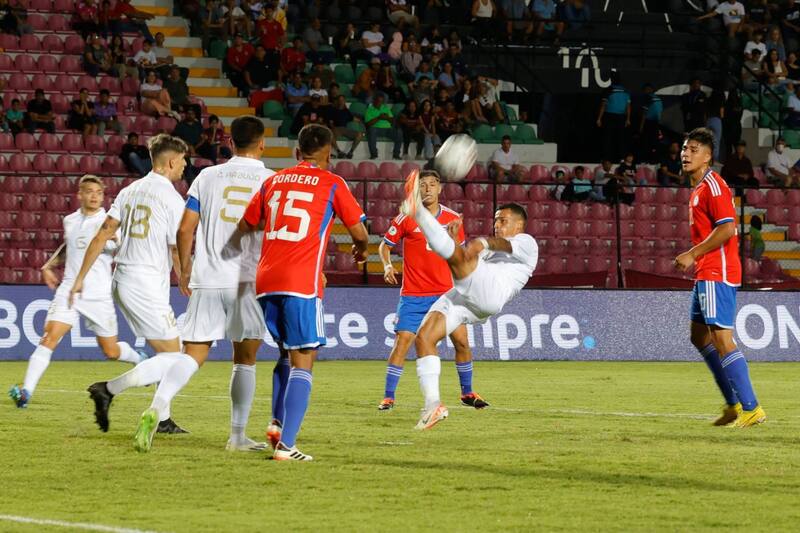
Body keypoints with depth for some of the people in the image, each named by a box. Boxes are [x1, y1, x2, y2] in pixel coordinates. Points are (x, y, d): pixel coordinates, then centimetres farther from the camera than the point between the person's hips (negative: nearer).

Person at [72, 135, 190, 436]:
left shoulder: (130, 191, 11)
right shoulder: (172, 199, -10)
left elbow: (102, 236, 8)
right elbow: (178, 255, -10)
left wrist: (80, 278, 11)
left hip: (121, 282, 8)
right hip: (148, 285, -8)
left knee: (169, 352, 17)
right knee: (172, 359, -3)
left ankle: (163, 420, 16)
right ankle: (108, 390, -12)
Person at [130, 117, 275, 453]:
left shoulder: (207, 176, 8)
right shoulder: (271, 180, 1)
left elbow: (185, 229, 6)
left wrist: (184, 271, 18)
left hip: (206, 280, 2)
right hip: (249, 280, -2)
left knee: (193, 354, -2)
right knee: (245, 359, 11)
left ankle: (156, 408, -26)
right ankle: (237, 436, 13)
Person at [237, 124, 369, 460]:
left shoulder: (274, 181, 16)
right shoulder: (332, 184, 3)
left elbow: (245, 226, 24)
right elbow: (359, 233, 4)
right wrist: (361, 250, 27)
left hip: (266, 281, 5)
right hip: (302, 284, -5)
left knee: (288, 354, 23)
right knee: (303, 362, -3)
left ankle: (277, 423, 8)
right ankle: (285, 444, -13)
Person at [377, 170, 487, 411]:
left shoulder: (453, 219, 3)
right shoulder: (406, 218, -5)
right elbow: (385, 245, 3)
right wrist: (387, 265, -15)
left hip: (445, 292, 3)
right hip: (413, 294, -2)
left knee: (461, 341, 0)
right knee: (402, 342, -11)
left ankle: (467, 393, 18)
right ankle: (388, 397, -2)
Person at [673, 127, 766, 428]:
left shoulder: (713, 186, -13)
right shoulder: (699, 189, 18)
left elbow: (727, 228, -23)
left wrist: (692, 255, -19)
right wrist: (694, 259, 18)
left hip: (717, 274, -11)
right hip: (705, 275, 11)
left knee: (721, 338, -13)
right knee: (699, 336, 17)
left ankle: (751, 409, -12)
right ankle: (733, 404, 21)